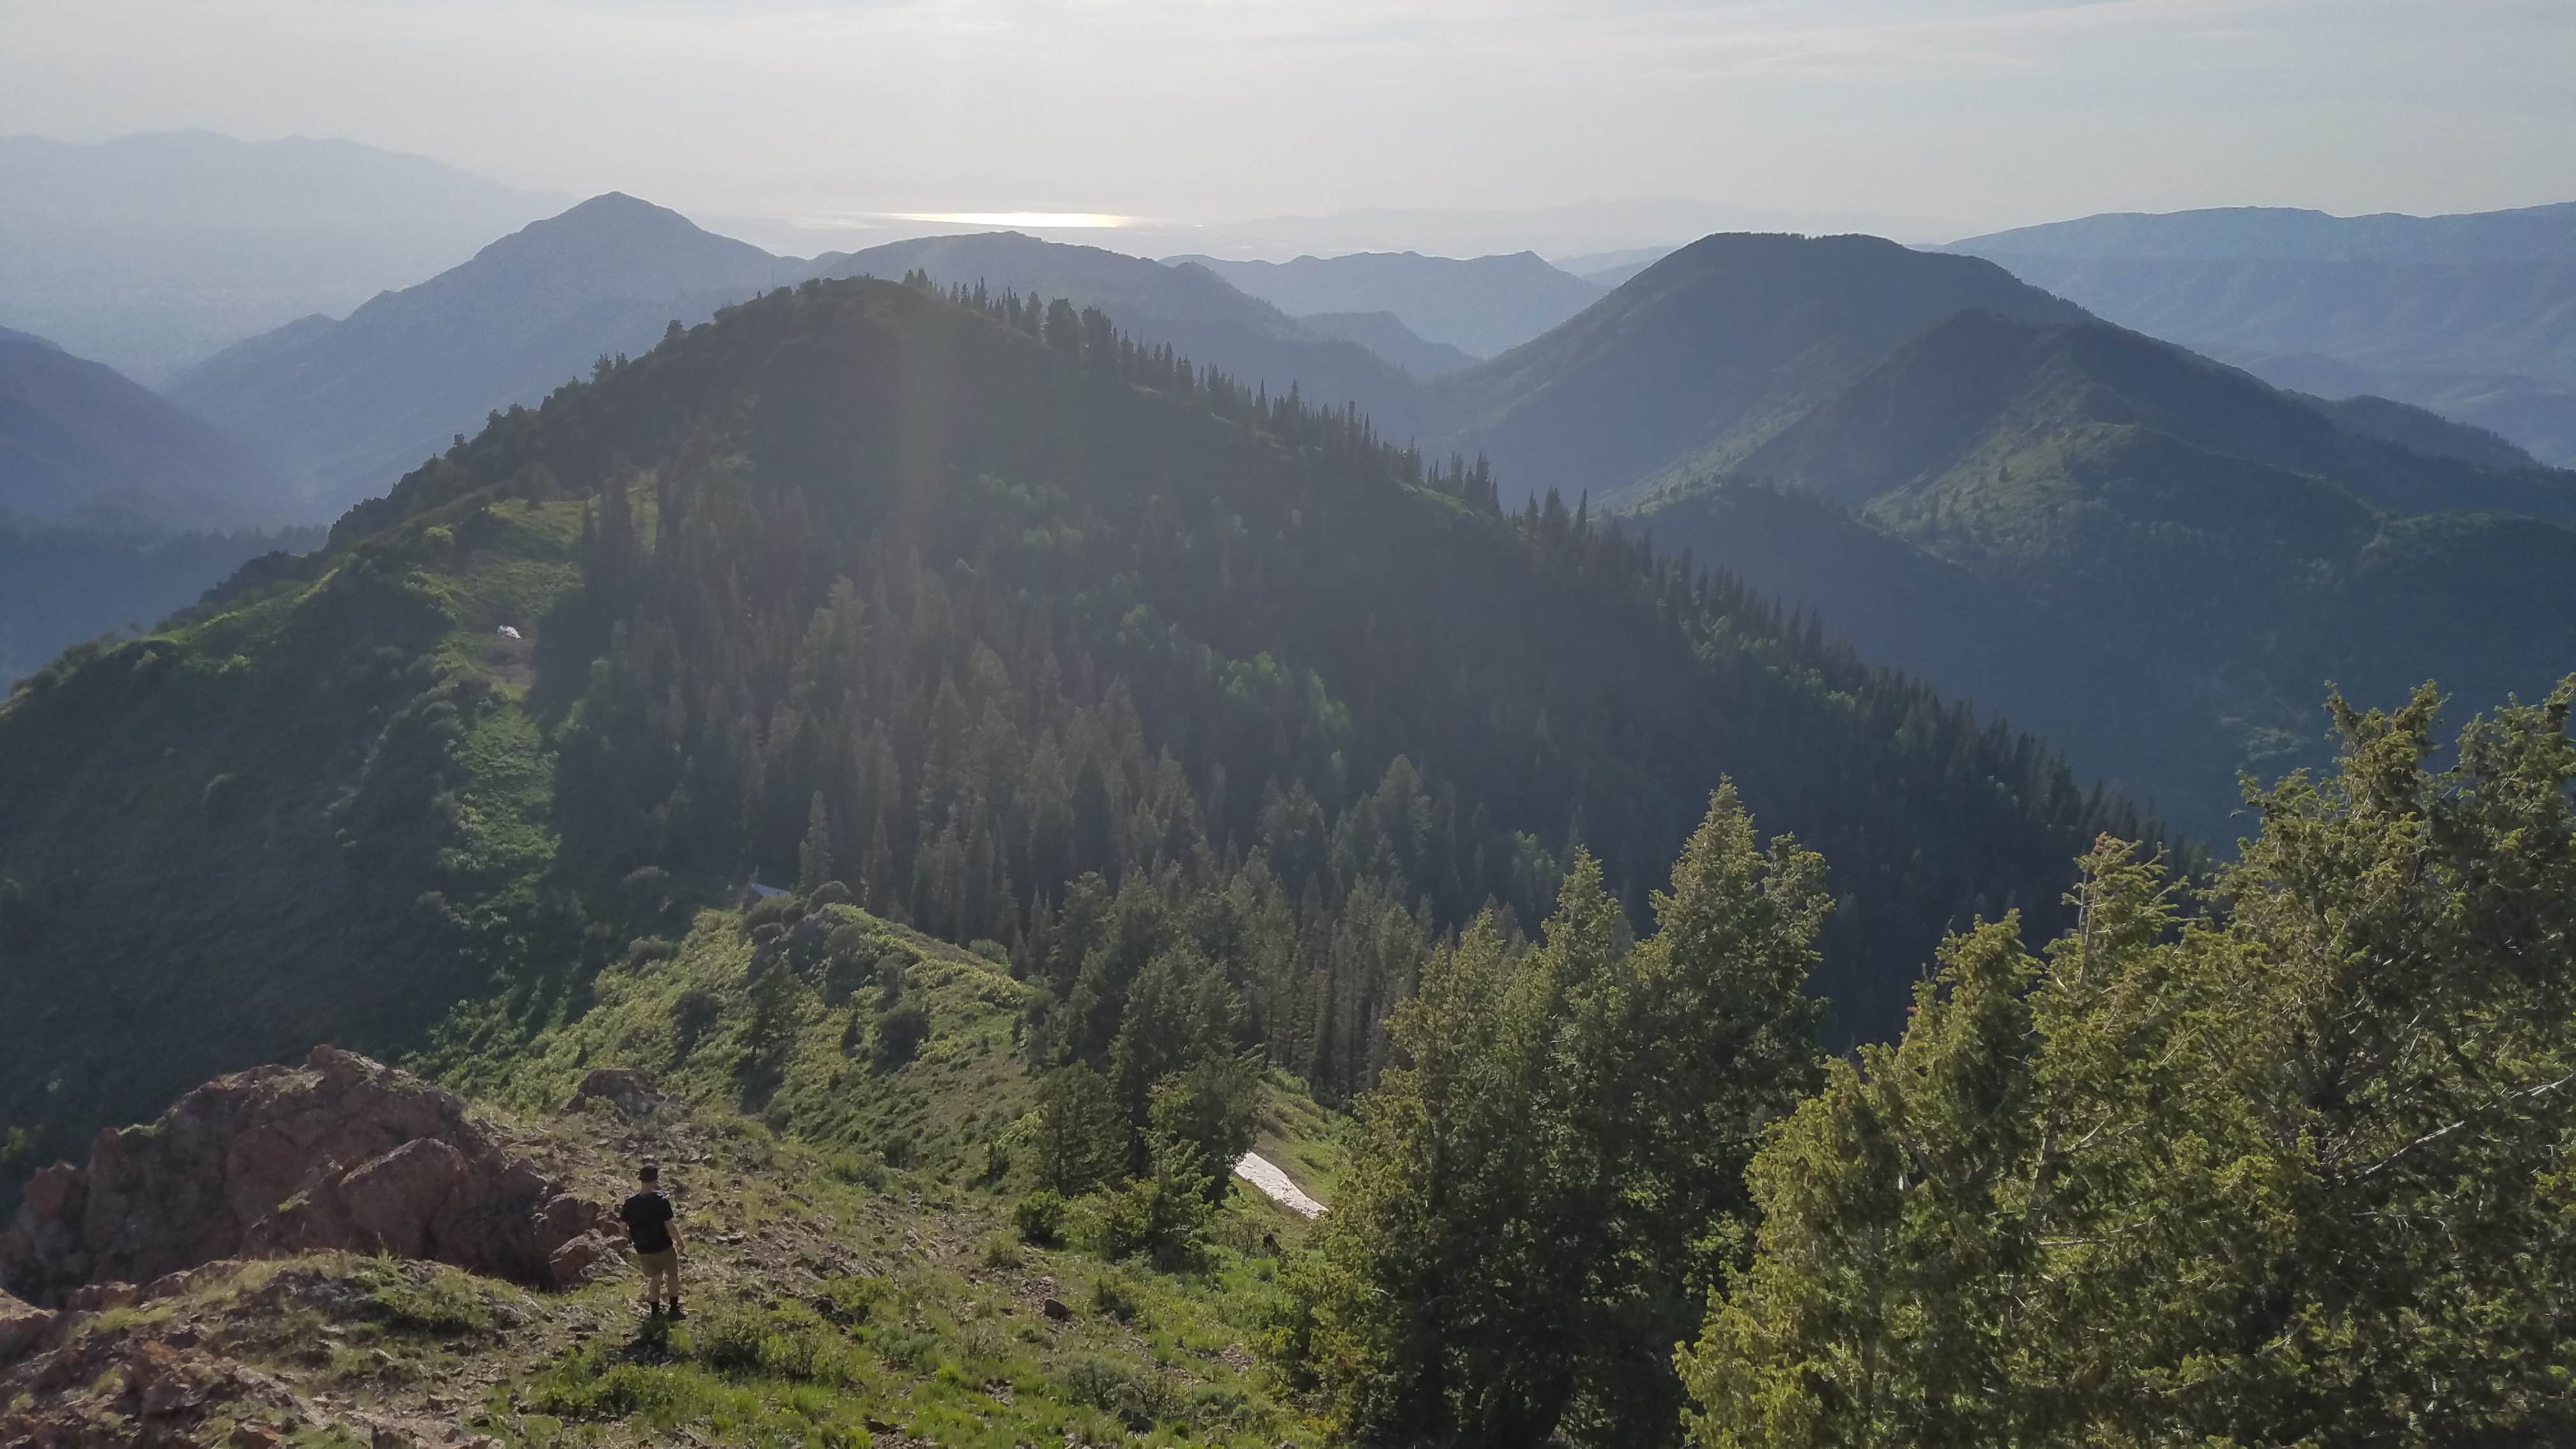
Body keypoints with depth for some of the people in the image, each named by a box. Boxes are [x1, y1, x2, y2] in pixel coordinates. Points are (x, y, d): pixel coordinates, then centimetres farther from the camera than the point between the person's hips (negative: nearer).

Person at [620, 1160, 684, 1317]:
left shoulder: (630, 1203, -8)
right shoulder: (661, 1201, -22)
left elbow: (623, 1229, -2)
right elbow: (670, 1227, -20)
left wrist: (634, 1242, 14)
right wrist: (679, 1241, -3)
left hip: (643, 1251, 4)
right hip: (664, 1248, -4)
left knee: (654, 1279, 22)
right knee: (672, 1275, 19)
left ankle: (655, 1312, 30)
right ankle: (674, 1309, 25)